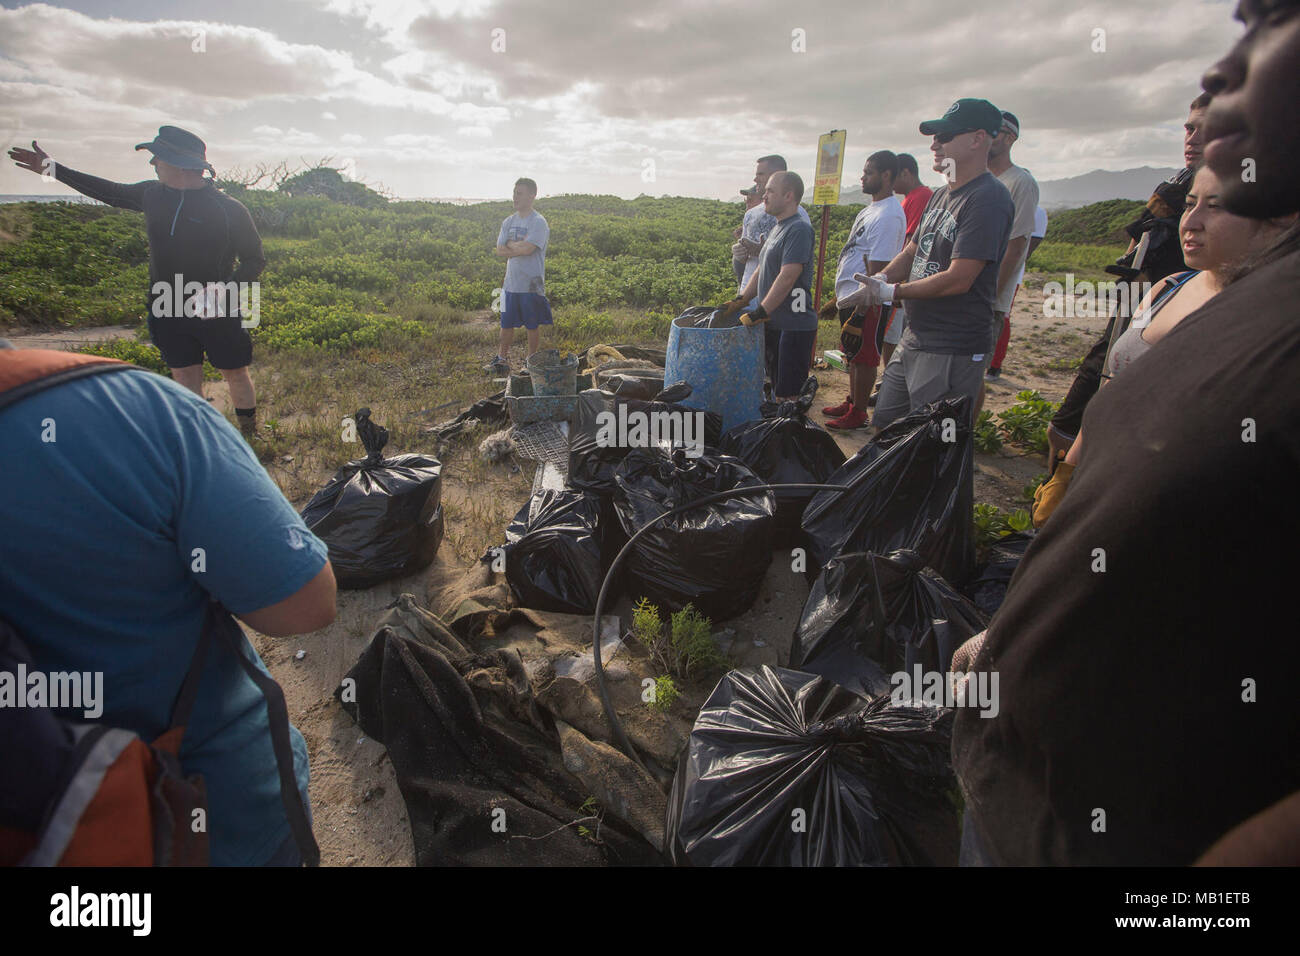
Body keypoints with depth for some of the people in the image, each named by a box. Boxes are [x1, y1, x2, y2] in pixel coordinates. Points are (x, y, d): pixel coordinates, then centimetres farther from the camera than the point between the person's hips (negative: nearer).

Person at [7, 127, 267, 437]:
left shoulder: (229, 209, -13)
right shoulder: (153, 194, 3)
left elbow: (255, 260, -8)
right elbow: (109, 191, 22)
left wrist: (222, 292, -22)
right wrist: (51, 167, 28)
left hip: (219, 312, -4)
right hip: (168, 312, 5)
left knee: (236, 375, 6)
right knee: (186, 379, 9)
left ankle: (250, 438, 24)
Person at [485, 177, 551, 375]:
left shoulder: (538, 222, -9)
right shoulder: (508, 221, 11)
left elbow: (527, 248, -22)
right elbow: (500, 250, 2)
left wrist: (510, 245, -5)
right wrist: (519, 247, -11)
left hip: (532, 284, -6)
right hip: (511, 282, 6)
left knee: (533, 326, 6)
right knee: (506, 324, 12)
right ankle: (502, 359, 24)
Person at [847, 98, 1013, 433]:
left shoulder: (988, 198, -15)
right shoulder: (941, 195, 16)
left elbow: (958, 279, -21)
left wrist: (891, 292, -13)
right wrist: (879, 279, -2)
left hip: (953, 352, -9)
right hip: (914, 340, 9)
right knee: (883, 429, 16)